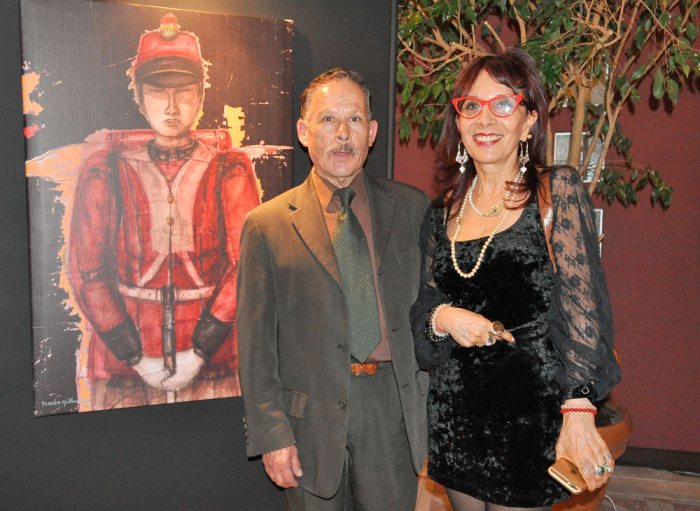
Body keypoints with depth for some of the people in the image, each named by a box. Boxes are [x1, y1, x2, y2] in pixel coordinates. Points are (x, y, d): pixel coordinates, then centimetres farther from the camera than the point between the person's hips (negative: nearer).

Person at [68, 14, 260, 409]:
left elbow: (246, 266, -4)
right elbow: (86, 272, 0)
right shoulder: (104, 171, 3)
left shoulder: (231, 171, 2)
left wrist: (200, 351, -11)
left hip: (213, 365, 0)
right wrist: (136, 357, -8)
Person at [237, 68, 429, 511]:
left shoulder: (412, 209, 5)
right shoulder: (267, 225, 0)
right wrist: (271, 435, -5)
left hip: (394, 406, 1)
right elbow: (256, 340, -1)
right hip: (311, 420, -1)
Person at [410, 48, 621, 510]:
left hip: (532, 410, -4)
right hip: (455, 414, 4)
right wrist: (443, 317, -12)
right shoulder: (444, 213, 6)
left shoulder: (559, 191, -7)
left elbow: (582, 304, -14)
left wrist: (578, 413, -23)